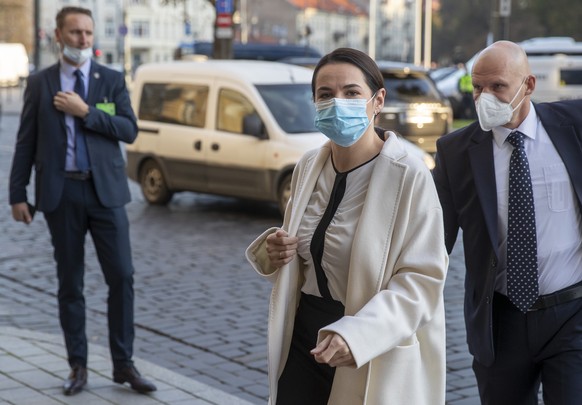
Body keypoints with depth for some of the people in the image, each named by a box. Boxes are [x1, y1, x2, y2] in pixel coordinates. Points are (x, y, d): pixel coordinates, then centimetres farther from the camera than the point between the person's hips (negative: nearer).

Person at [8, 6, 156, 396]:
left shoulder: (113, 80, 6)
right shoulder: (40, 83, 6)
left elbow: (129, 130, -5)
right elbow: (25, 142, 5)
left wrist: (85, 112, -13)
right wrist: (18, 194, 2)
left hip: (106, 191, 0)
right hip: (62, 194, 0)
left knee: (122, 277, -3)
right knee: (70, 284, 6)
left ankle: (124, 364, 8)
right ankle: (78, 366, 17)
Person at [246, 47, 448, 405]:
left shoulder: (409, 176, -15)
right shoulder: (309, 167, 4)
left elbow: (422, 278, -18)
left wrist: (358, 334, -30)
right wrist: (273, 250, -4)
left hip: (376, 359, -5)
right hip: (303, 341, 5)